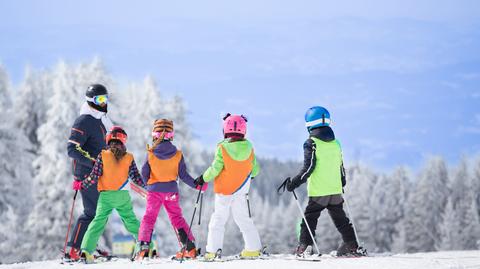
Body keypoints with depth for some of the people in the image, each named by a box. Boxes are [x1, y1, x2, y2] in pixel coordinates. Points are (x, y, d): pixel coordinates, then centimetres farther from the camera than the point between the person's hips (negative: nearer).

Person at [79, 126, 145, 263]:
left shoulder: (103, 155, -4)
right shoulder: (128, 158, 0)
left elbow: (94, 177, -7)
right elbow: (136, 177, 5)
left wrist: (82, 185, 6)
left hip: (106, 195, -1)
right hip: (123, 196, 1)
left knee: (98, 221, -2)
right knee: (132, 222, 12)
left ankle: (86, 249, -15)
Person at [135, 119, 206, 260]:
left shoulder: (150, 153, -9)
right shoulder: (178, 155, -6)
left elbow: (144, 174, 0)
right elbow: (183, 175, -4)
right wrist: (197, 185, 7)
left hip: (154, 190, -2)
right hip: (171, 191, 2)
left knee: (149, 218, 4)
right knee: (177, 218, 12)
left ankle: (143, 248, -11)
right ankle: (190, 247, 8)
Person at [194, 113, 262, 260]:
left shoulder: (222, 148, -16)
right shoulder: (249, 147, -4)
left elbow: (215, 169, -17)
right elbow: (255, 170, 4)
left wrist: (203, 178, -2)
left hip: (224, 190, -4)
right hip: (242, 190, 4)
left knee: (218, 218, 3)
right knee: (244, 218, 14)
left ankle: (214, 250, -4)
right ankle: (253, 248, 12)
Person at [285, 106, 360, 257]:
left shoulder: (311, 143, -11)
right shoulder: (335, 143, 8)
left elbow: (308, 168, -16)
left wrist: (294, 183, -9)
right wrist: (342, 184, 31)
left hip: (318, 192, -5)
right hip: (336, 190, 5)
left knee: (309, 218, 2)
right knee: (340, 219, 15)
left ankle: (304, 247, -7)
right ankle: (351, 246, 14)